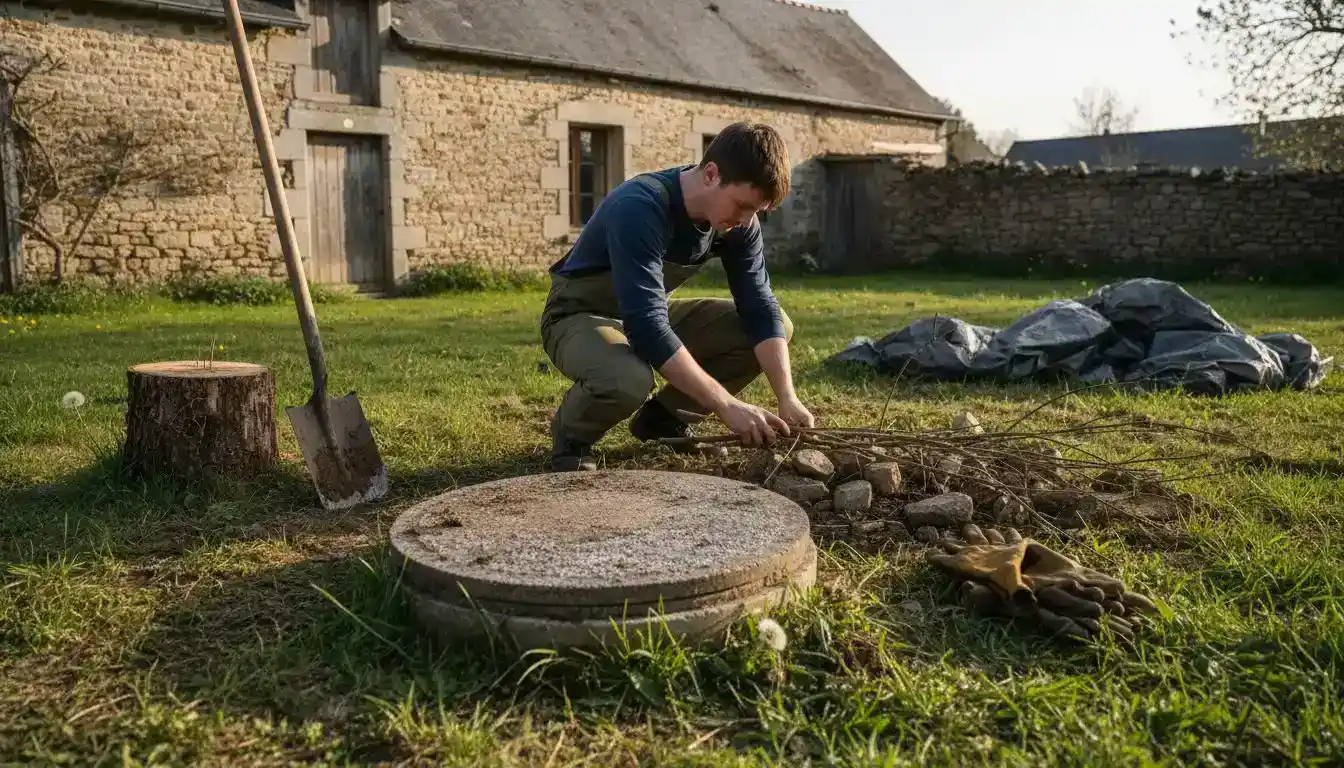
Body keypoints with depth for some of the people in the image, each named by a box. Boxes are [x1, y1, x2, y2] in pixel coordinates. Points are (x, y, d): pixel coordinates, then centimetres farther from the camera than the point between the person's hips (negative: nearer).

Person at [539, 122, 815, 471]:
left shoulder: (738, 221, -12)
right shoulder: (639, 209, -34)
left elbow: (760, 308, -12)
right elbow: (646, 325, -41)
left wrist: (788, 399, -24)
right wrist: (727, 405, -42)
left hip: (650, 314, 7)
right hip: (579, 316, -7)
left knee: (779, 327, -6)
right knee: (629, 378, -42)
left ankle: (664, 417, 8)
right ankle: (572, 434, -5)